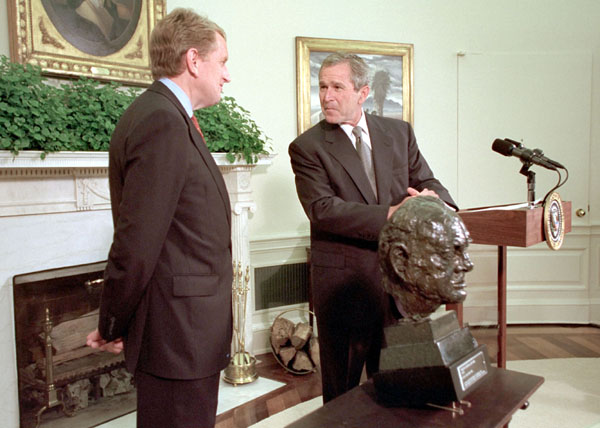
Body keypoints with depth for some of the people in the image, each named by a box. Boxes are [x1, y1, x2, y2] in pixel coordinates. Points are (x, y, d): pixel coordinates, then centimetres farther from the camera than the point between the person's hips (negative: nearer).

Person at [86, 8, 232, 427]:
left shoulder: (170, 116, 11)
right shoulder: (163, 123, -20)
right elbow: (136, 244, -23)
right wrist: (112, 329, -9)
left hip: (190, 331, 10)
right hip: (178, 336, -10)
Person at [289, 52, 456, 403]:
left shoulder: (400, 133, 8)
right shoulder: (307, 147, -4)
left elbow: (427, 182, 6)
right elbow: (322, 209, -16)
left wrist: (436, 202, -19)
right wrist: (388, 215, -26)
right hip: (343, 279, -3)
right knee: (342, 388, 11)